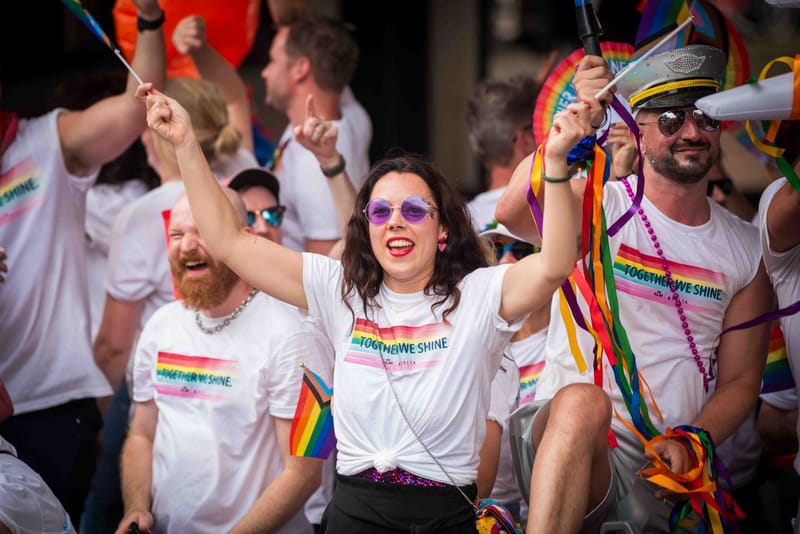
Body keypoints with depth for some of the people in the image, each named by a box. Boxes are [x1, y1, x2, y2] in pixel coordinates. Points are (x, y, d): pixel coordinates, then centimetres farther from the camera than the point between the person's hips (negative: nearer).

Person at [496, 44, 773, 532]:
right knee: (582, 400, -35)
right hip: (566, 437, -4)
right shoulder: (602, 207, 1)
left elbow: (741, 380, 12)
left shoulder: (747, 249, 12)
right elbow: (513, 213, -21)